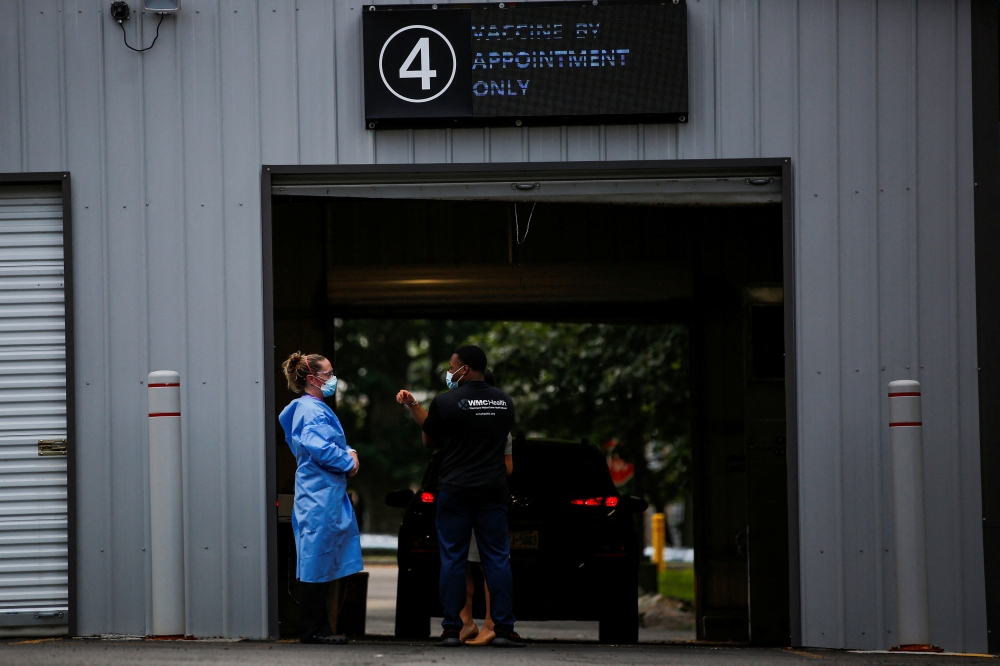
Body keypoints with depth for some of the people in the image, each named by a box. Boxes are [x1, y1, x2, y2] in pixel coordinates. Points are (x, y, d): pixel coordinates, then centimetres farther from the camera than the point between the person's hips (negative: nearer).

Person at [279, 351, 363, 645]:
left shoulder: (317, 408, 19)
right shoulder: (311, 411, -13)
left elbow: (332, 445, 27)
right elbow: (317, 447, -25)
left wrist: (347, 453, 6)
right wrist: (348, 462, -12)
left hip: (327, 493, 11)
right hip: (320, 493, -11)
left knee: (320, 563, 12)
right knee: (317, 561, -6)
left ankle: (318, 628, 15)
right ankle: (313, 629, -3)